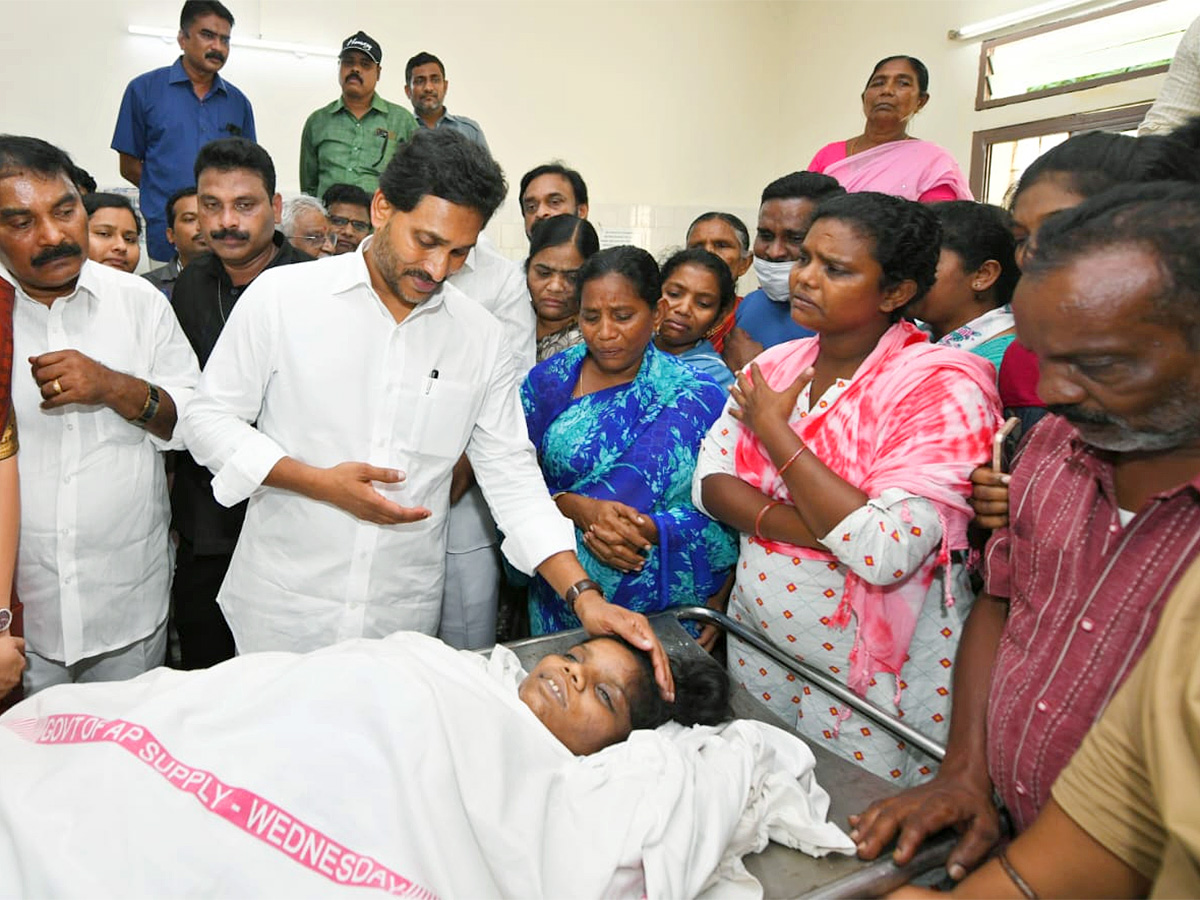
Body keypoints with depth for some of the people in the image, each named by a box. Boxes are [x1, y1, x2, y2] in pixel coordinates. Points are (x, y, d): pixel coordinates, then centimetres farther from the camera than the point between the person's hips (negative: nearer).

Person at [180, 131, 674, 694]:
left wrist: (585, 596, -12)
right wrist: (321, 483, -16)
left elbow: (512, 477, -1)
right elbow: (209, 419, -1)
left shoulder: (482, 338, -1)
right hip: (282, 607, -1)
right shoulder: (281, 296, -6)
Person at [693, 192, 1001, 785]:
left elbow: (886, 553, -28)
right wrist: (798, 526, -24)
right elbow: (710, 481, -4)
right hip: (757, 647, 6)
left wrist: (774, 430, -21)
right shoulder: (773, 366, 1)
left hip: (869, 677, -5)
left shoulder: (942, 389, -18)